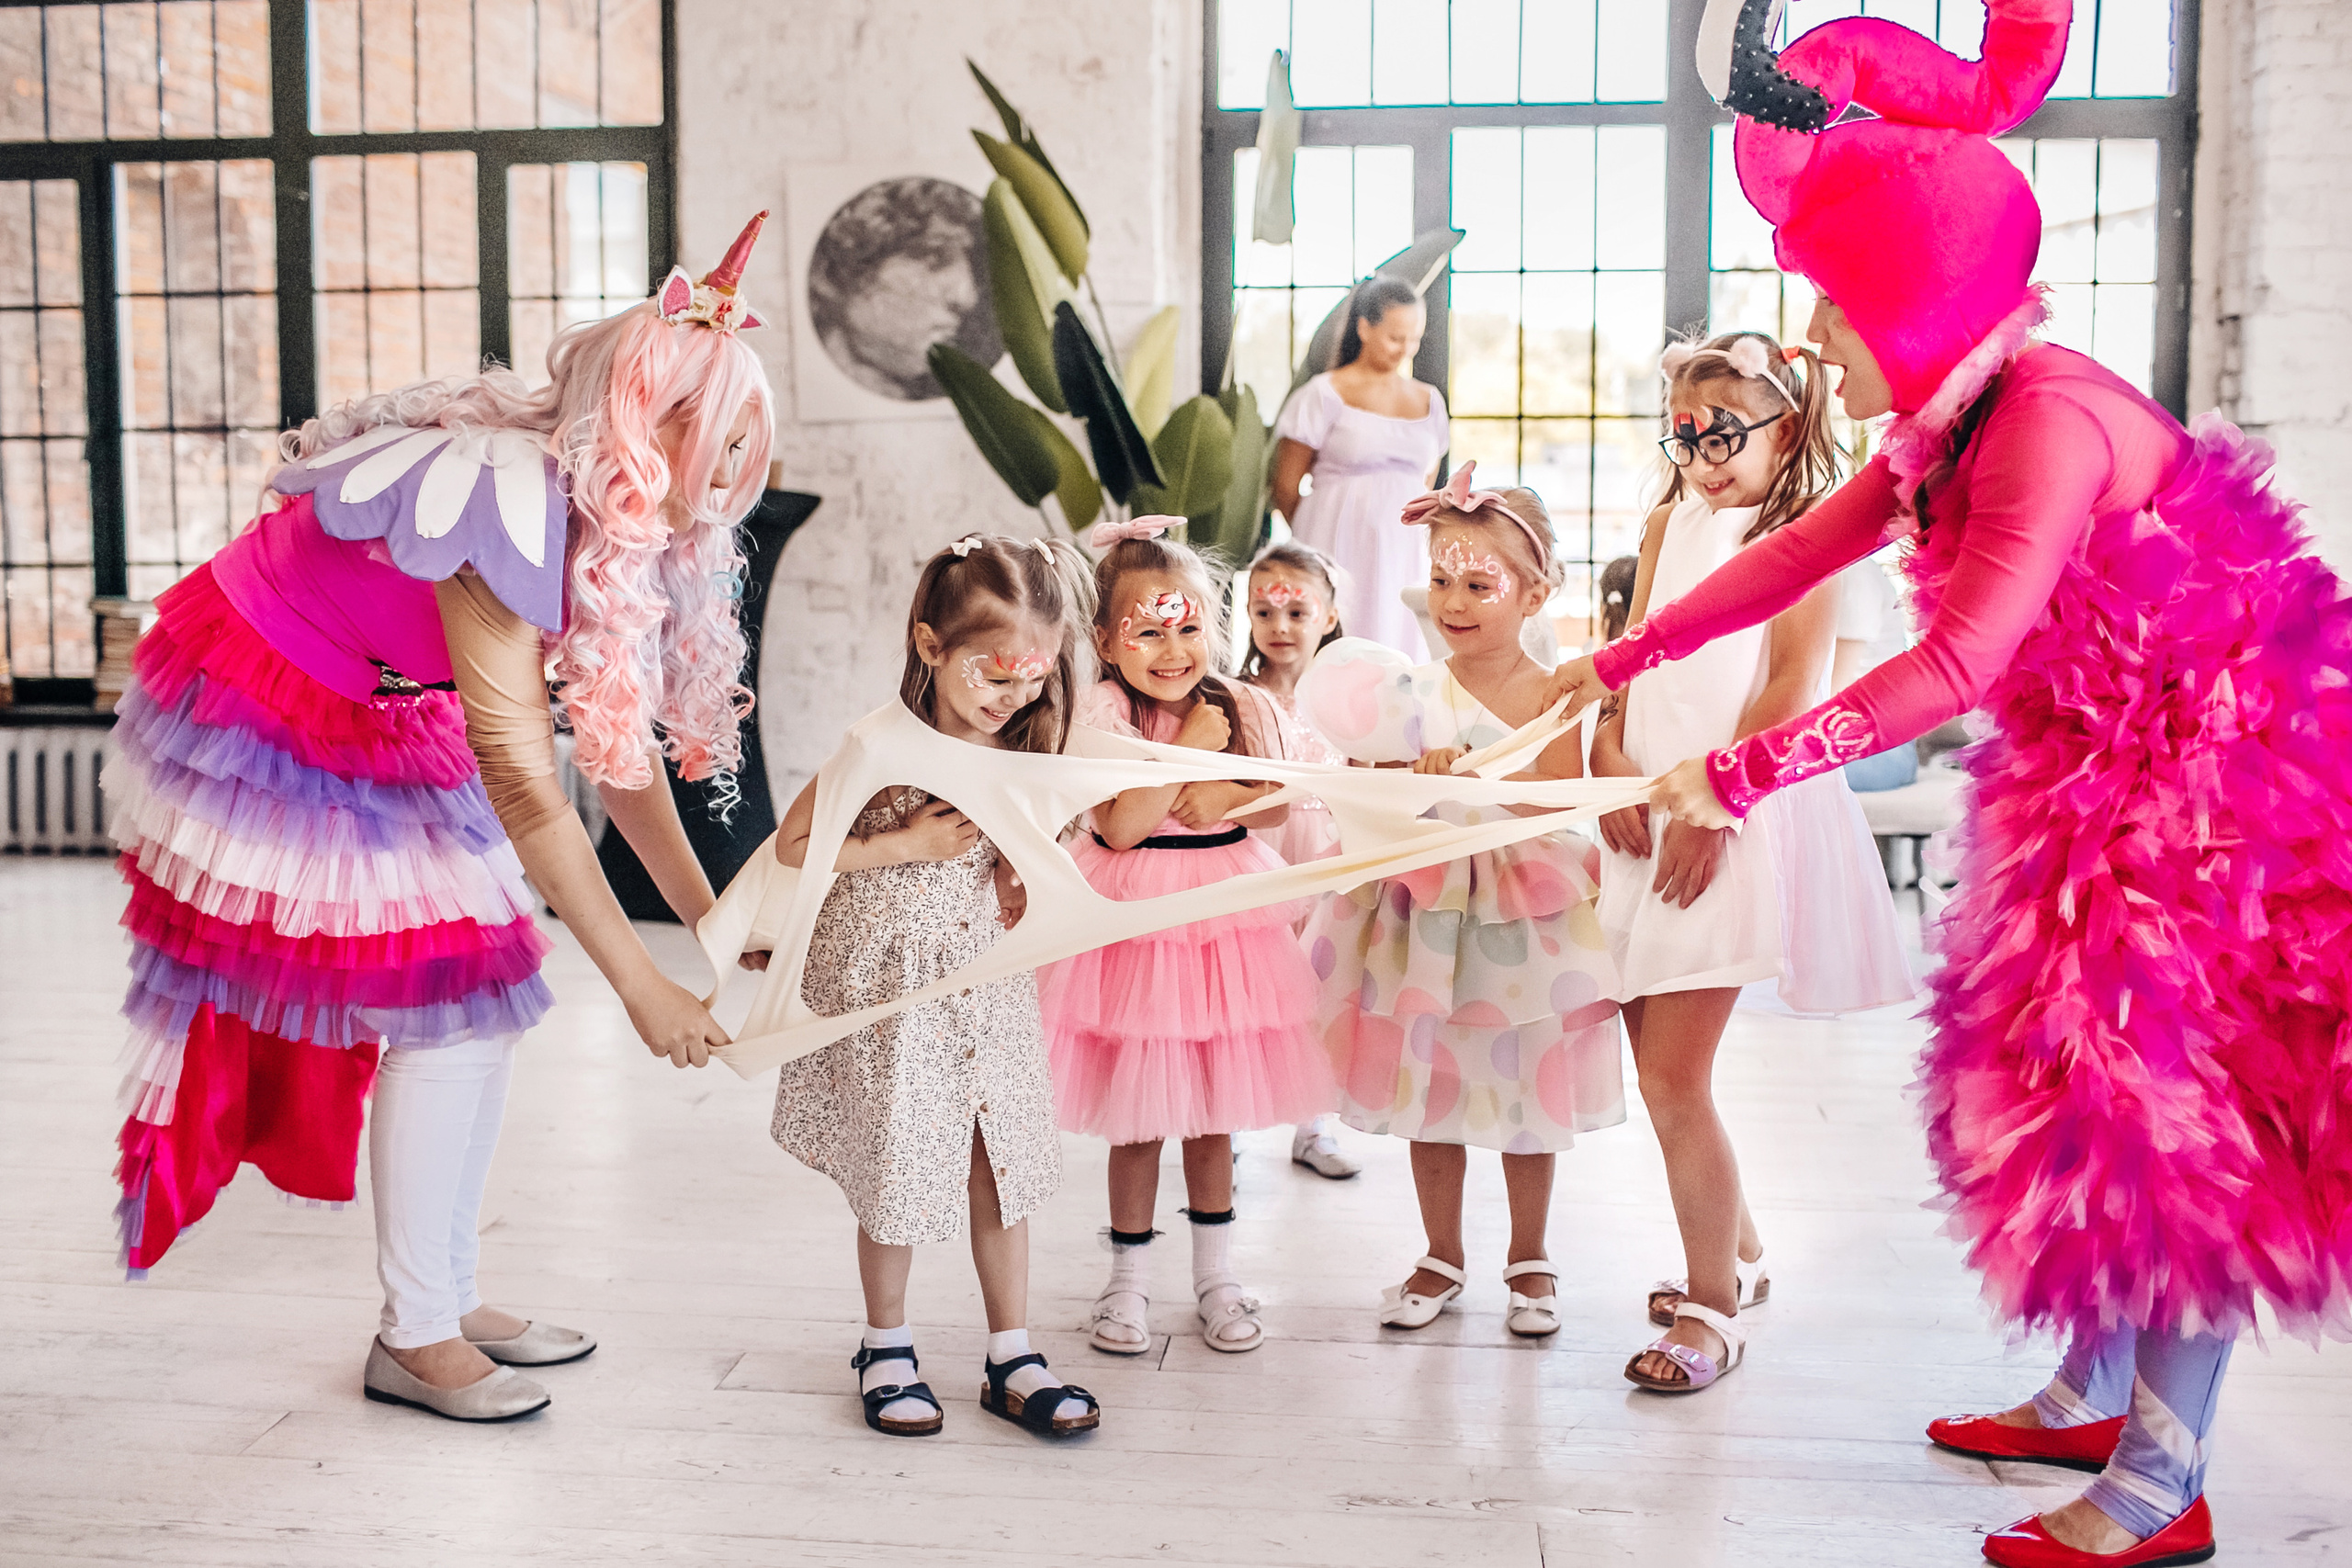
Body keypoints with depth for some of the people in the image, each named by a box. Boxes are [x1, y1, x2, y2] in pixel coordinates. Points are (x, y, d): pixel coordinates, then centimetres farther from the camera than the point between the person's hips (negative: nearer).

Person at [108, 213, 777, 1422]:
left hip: (380, 725, 8)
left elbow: (619, 748, -1)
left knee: (482, 999, 6)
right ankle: (412, 1340, 4)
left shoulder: (620, 526, -5)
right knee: (441, 1002, -10)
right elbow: (519, 780, -32)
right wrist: (641, 985, -28)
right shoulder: (509, 501, -33)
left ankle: (448, 1297, 19)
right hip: (254, 716, -8)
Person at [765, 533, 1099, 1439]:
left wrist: (1023, 873, -6)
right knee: (897, 1170, 8)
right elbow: (792, 846, -12)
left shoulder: (1024, 750, -2)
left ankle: (1011, 1361, 20)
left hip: (987, 979, 5)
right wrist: (906, 844, -19)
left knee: (1004, 1165, 7)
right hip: (890, 983, -4)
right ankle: (886, 1350, 29)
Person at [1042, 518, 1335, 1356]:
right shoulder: (1100, 715, -11)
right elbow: (1118, 827, -20)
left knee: (1214, 1112, 14)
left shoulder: (1245, 709, 2)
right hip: (1133, 931, -3)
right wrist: (1188, 751, -18)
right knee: (1138, 1118, 7)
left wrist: (1219, 799, -13)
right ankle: (1126, 1281, 26)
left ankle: (1216, 1278, 31)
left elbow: (1284, 804, 2)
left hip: (1225, 925, 3)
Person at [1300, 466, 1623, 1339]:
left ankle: (1529, 1259, 30)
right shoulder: (1411, 690, 1)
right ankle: (1441, 1257, 30)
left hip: (1522, 916, -2)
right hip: (1424, 913, 3)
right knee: (1428, 1087, 11)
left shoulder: (1548, 694, -7)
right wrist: (1406, 775, -19)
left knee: (1526, 1088, 10)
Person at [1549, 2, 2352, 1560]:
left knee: (2164, 1102, -5)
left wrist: (1741, 775, -29)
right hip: (2099, 771, 10)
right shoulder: (1952, 423, 4)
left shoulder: (2051, 417, -26)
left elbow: (1959, 665, -32)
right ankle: (2091, 1398, 29)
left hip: (2208, 775, -9)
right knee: (2075, 1079, 14)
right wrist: (1623, 659, 12)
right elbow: (1797, 553, 11)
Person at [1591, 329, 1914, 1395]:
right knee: (1657, 1071, 12)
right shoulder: (1670, 525, 17)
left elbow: (1790, 685, -9)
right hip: (1646, 811, 7)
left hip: (1738, 817, -7)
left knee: (1670, 1078, -9)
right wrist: (1610, 757, -5)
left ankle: (1712, 1309, 7)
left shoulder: (1806, 529, -1)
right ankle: (1737, 1252, 34)